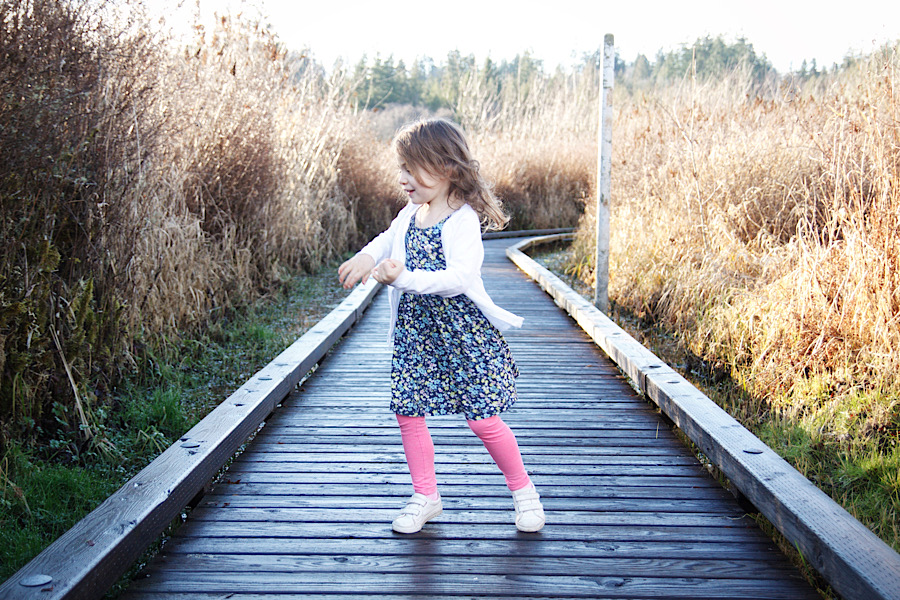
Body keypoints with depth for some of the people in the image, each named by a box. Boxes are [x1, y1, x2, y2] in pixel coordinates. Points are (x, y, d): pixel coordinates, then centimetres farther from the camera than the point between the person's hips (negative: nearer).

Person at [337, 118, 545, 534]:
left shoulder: (463, 220, -17)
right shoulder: (410, 214, 6)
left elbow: (459, 277, -30)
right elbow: (388, 240, 24)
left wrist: (404, 278, -38)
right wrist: (366, 257, 1)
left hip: (463, 332, -7)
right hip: (415, 331, 7)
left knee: (483, 420, -2)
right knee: (408, 414, 5)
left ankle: (522, 489, 21)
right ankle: (425, 496, 23)